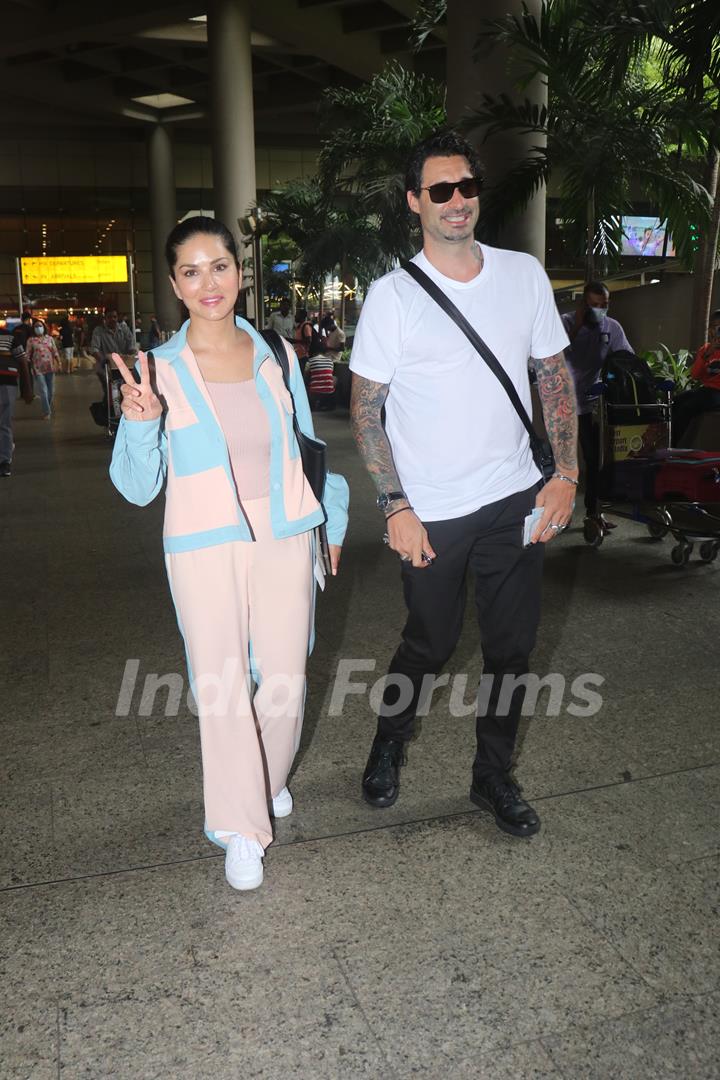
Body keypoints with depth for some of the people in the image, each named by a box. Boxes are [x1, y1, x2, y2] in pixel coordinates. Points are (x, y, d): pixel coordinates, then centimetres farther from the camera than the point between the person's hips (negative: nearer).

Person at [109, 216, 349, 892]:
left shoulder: (276, 356, 4)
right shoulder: (158, 370, -4)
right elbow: (139, 488, -4)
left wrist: (334, 519, 18)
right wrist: (139, 424, -22)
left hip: (284, 539, 3)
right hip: (205, 549, -2)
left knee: (284, 678, 9)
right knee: (221, 686, 0)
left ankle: (270, 780, 39)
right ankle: (241, 829, 18)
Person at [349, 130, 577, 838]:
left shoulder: (524, 274, 3)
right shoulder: (393, 295, -7)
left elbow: (555, 375, 9)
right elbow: (364, 408, -6)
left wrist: (566, 473, 0)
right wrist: (395, 507, -12)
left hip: (516, 500, 3)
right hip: (431, 512, -3)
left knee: (511, 646, 11)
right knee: (430, 645, 10)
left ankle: (493, 777, 31)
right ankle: (387, 748, 39)